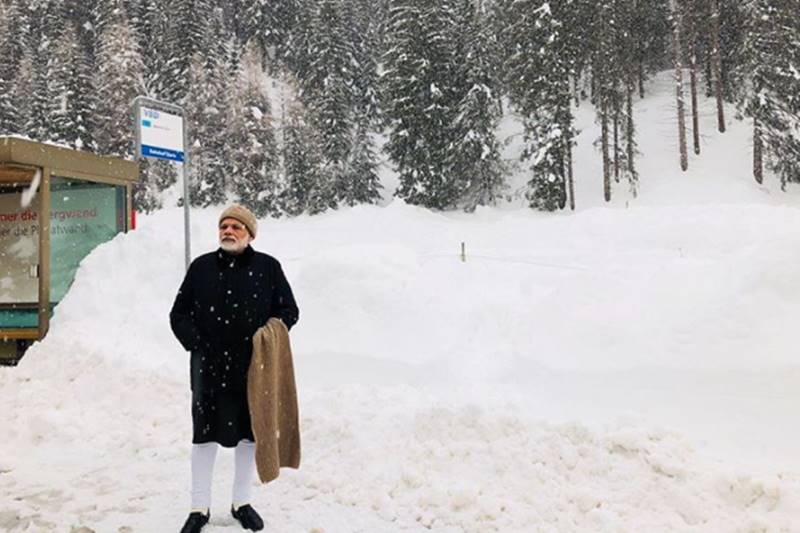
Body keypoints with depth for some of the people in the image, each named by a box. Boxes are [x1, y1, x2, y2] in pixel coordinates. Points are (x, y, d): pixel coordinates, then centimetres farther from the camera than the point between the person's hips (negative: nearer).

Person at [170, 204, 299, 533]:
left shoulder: (268, 267, -1)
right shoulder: (201, 267, 2)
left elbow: (289, 310, 5)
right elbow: (178, 315, 8)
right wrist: (195, 344, -7)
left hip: (254, 367, 0)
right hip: (209, 367, 0)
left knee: (249, 433, 12)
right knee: (205, 434, 7)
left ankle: (242, 502, 30)